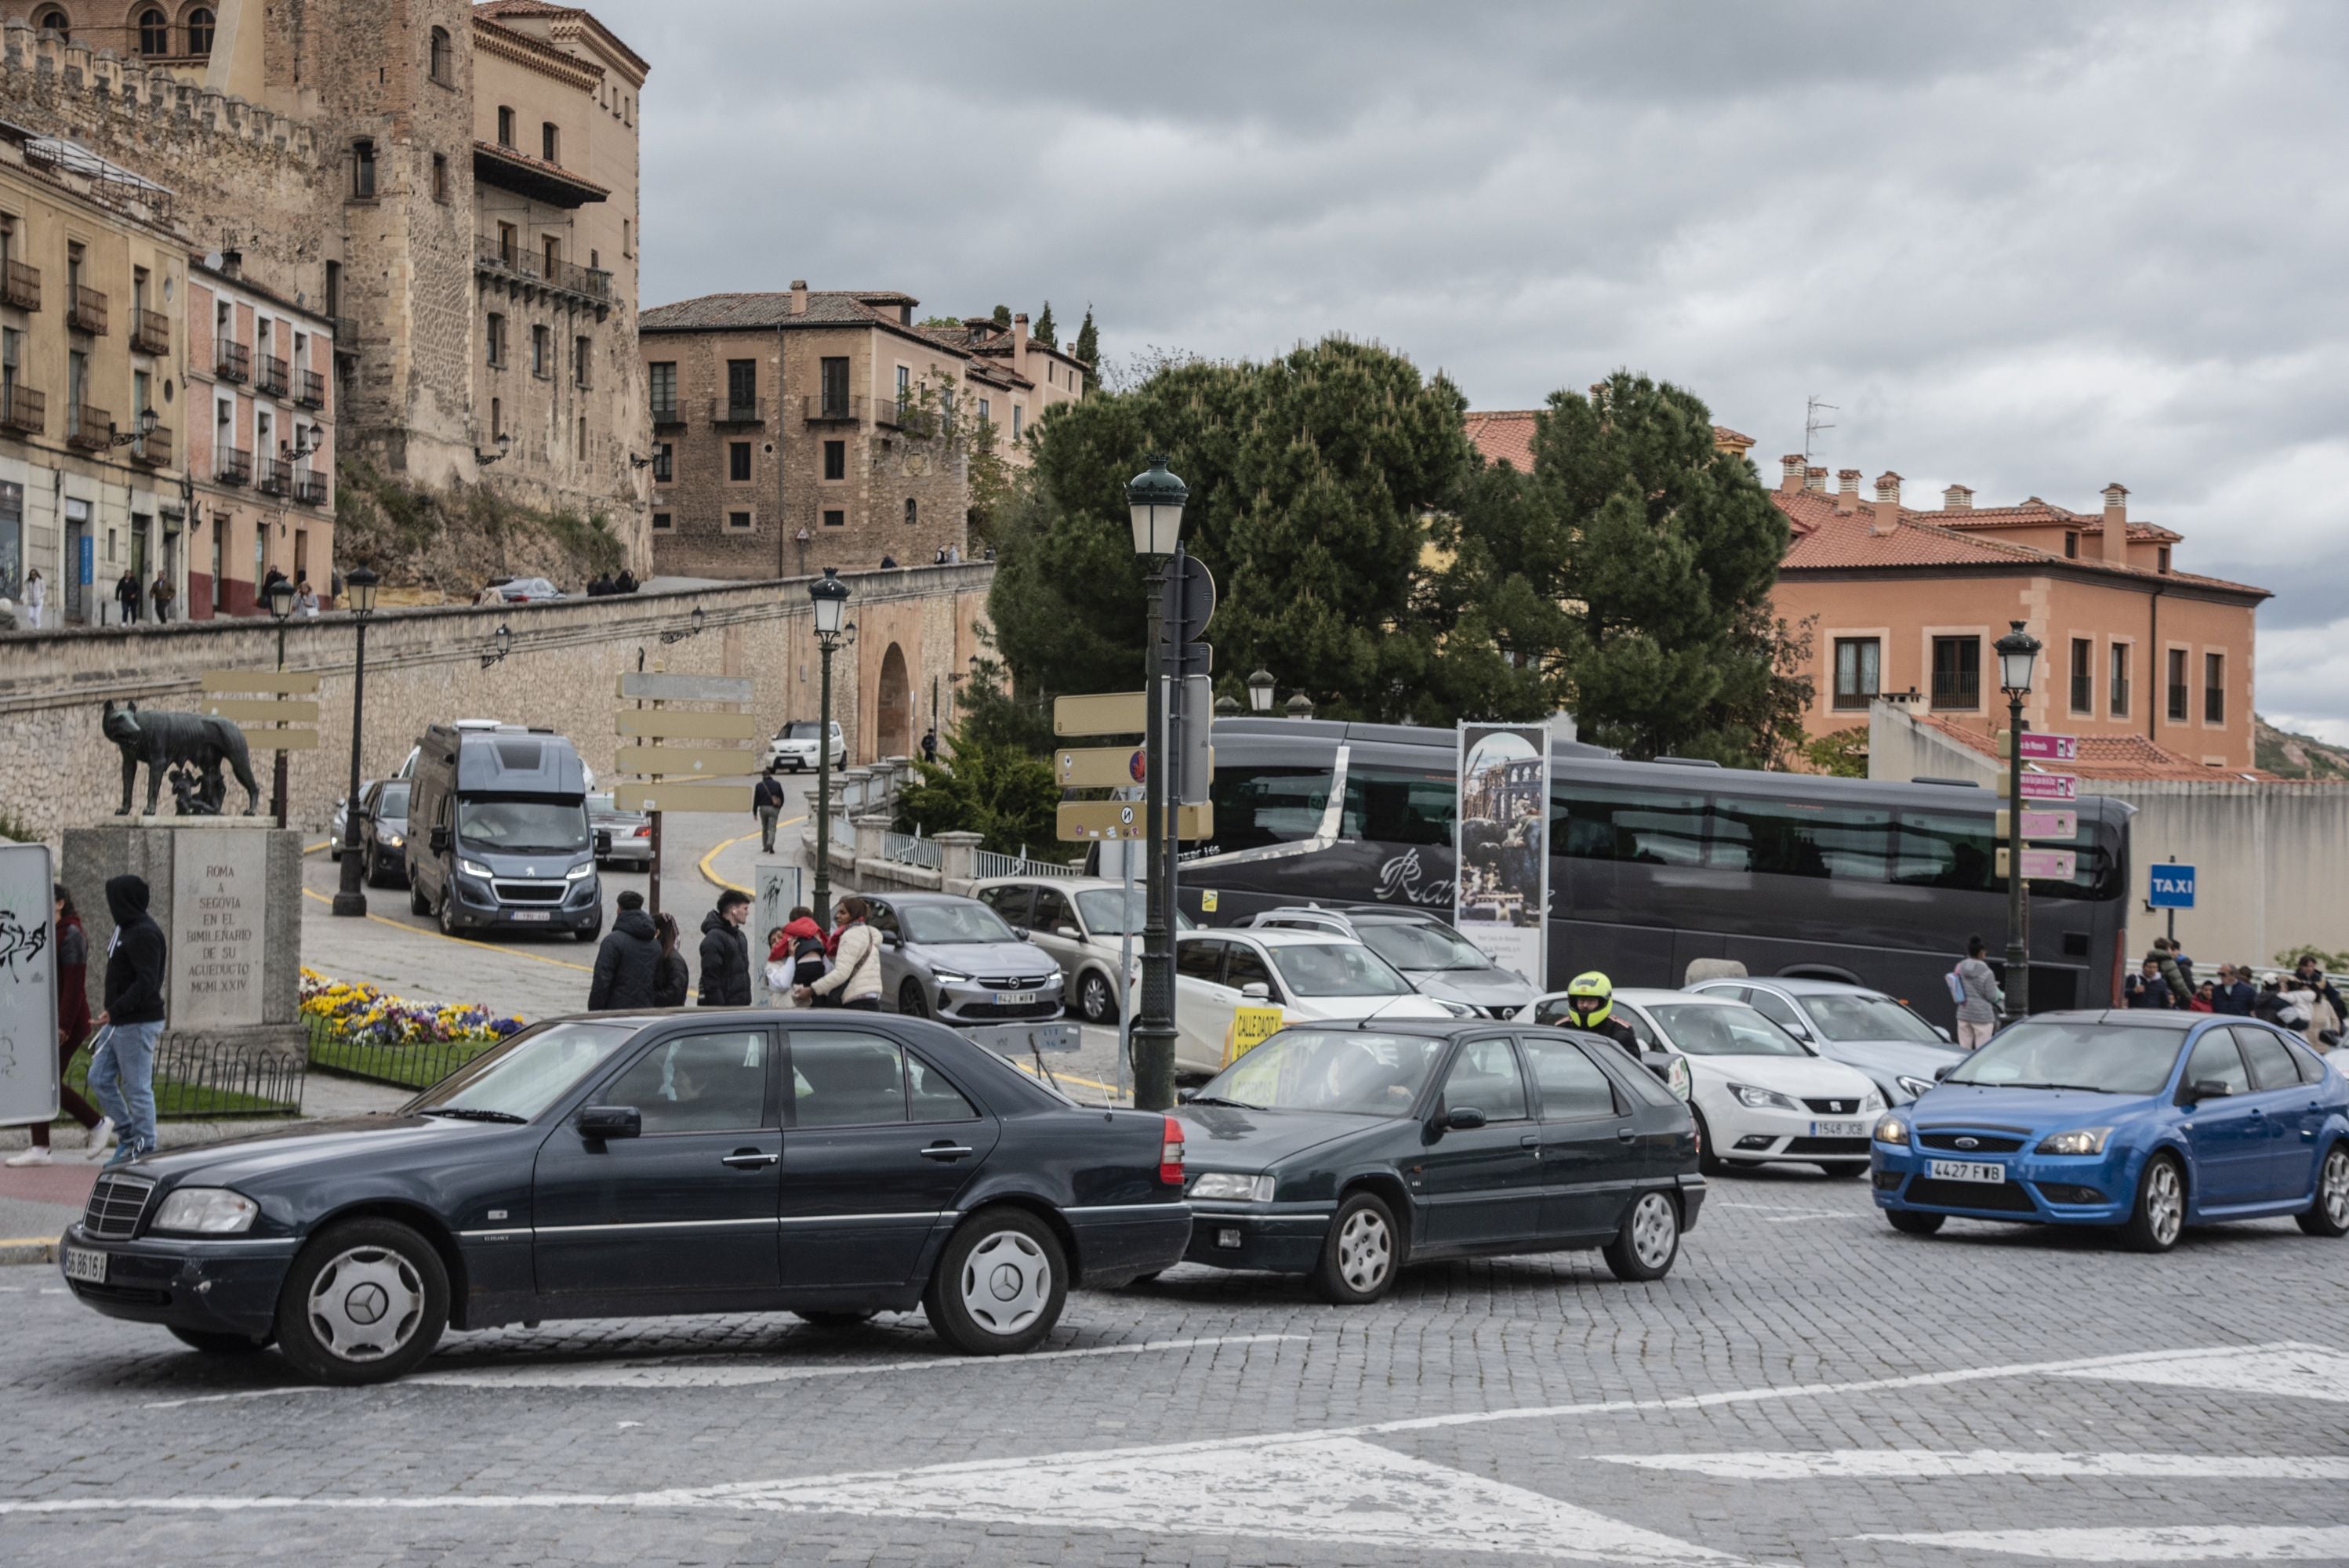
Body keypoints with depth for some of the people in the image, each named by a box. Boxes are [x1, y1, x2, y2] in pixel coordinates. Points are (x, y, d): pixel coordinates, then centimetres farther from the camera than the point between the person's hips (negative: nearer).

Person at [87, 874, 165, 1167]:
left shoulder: (144, 934, -18)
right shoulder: (126, 929, 14)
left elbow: (146, 983, -25)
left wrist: (115, 1011, -27)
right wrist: (112, 1014, 15)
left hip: (137, 1023, -11)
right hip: (118, 1023, 11)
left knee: (138, 1088, -4)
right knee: (99, 1079, 12)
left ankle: (144, 1148, 3)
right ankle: (128, 1137, 19)